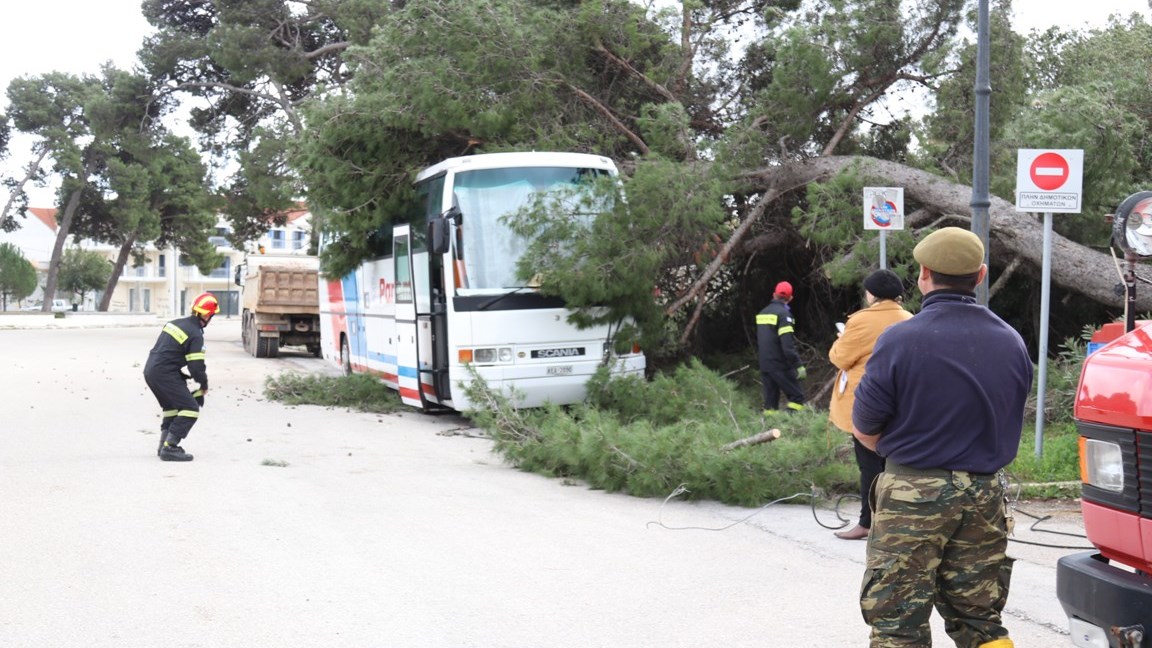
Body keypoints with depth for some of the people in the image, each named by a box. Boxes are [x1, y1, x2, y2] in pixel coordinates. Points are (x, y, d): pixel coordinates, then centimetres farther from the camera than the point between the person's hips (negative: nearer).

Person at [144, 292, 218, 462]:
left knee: (171, 406, 25)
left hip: (150, 370, 9)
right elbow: (196, 366, -14)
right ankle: (169, 448, -12)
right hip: (164, 374, -9)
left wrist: (184, 376, 22)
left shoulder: (176, 323, 15)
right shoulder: (195, 335, -13)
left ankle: (164, 444, 25)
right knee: (191, 409, -7)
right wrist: (204, 386, 5)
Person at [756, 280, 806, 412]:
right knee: (797, 396, -1)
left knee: (770, 401, 10)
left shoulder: (763, 313, 11)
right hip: (780, 365, -7)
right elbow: (788, 345, -21)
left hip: (764, 365, 7)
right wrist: (799, 365, -19)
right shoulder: (783, 314, -13)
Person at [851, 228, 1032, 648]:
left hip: (913, 492, -5)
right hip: (986, 494, 5)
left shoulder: (900, 341, -14)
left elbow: (864, 431, -7)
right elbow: (1009, 423, 12)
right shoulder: (1012, 342, 2)